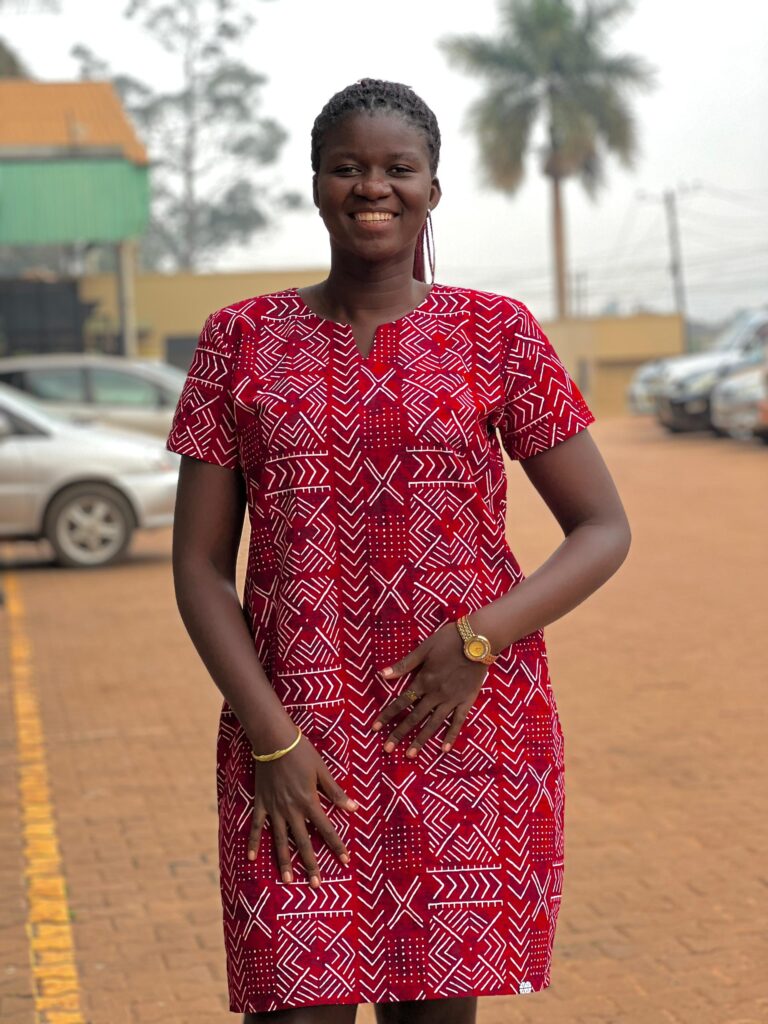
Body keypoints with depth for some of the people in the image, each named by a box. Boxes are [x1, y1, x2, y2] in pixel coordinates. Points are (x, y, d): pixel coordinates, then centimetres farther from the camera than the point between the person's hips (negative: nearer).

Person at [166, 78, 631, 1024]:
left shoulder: (498, 334, 3)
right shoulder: (242, 340, 5)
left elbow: (604, 530, 3)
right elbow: (200, 565, 3)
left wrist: (479, 639, -12)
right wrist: (269, 738, -8)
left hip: (467, 729, 0)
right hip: (296, 742, 0)